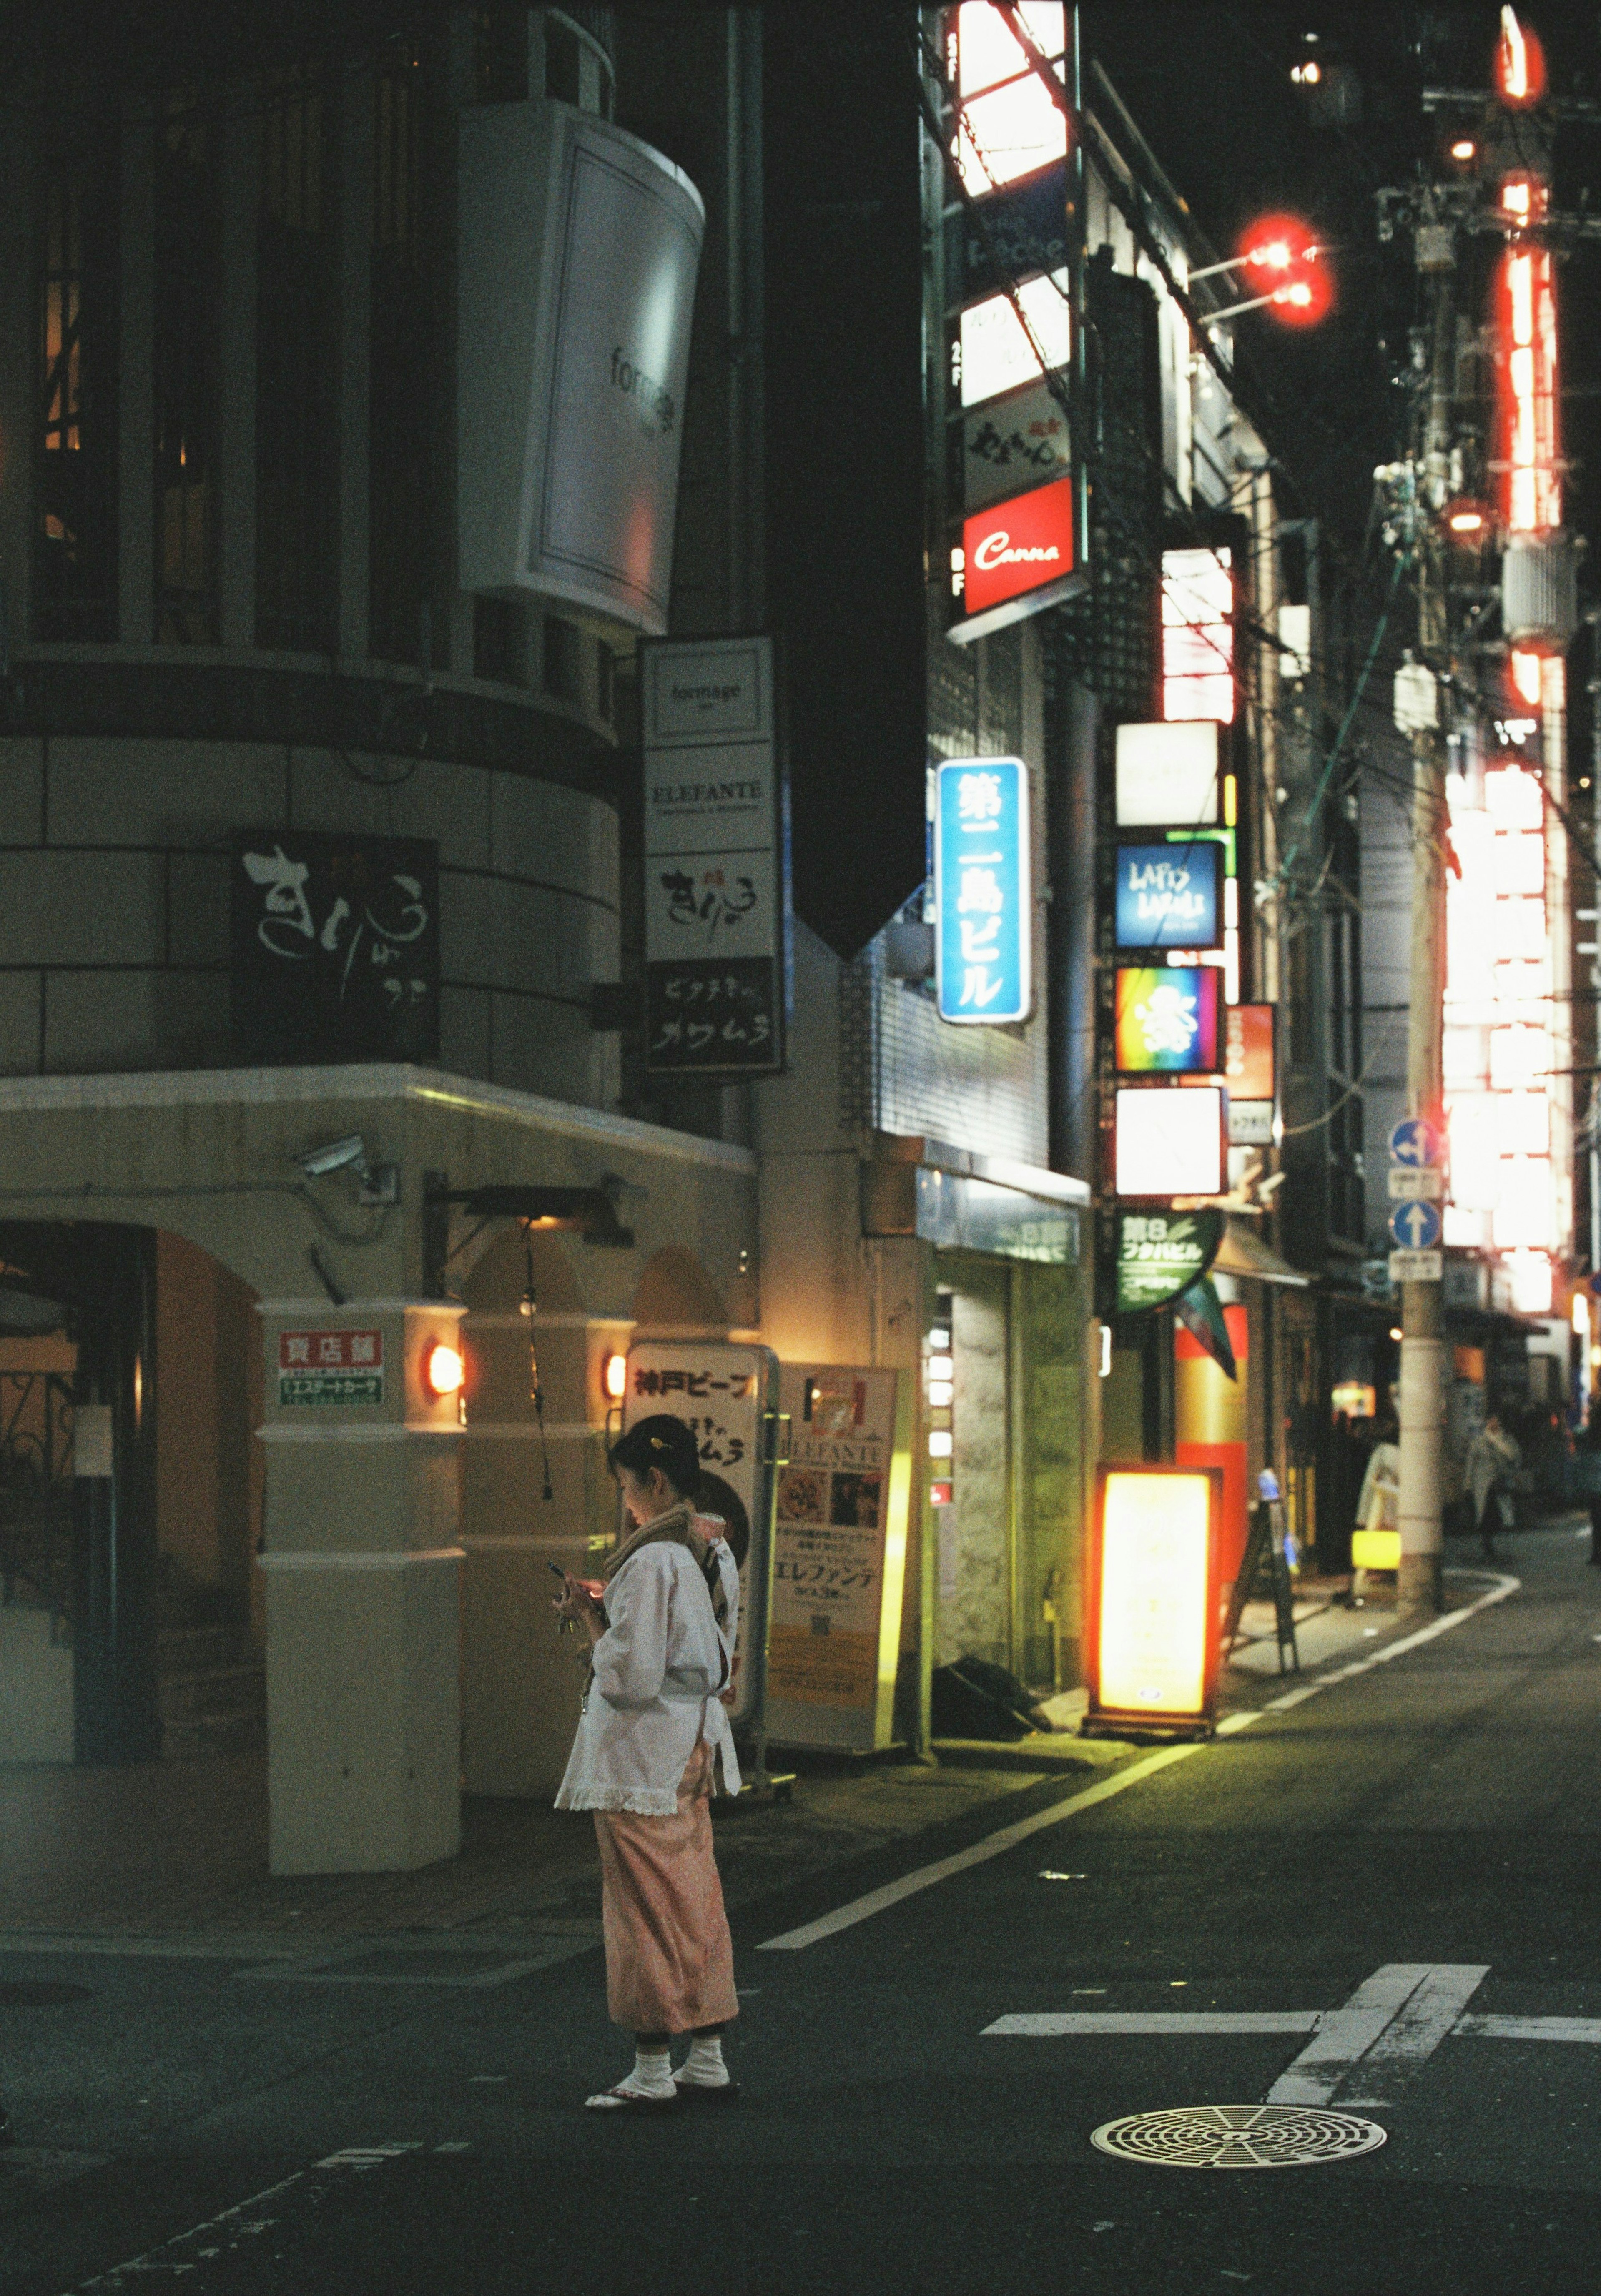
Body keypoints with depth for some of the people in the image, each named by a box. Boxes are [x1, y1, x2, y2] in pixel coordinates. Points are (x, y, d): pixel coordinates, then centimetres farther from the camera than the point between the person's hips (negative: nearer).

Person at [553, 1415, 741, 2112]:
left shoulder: (651, 1562, -20)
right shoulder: (715, 1553, 8)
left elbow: (631, 1677, -22)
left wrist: (591, 1620, -8)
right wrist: (608, 1609, 11)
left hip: (641, 1754, -9)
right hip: (694, 1750, 9)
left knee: (645, 1910, -1)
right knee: (696, 1903, 13)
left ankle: (652, 2074, 5)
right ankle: (708, 2063, 18)